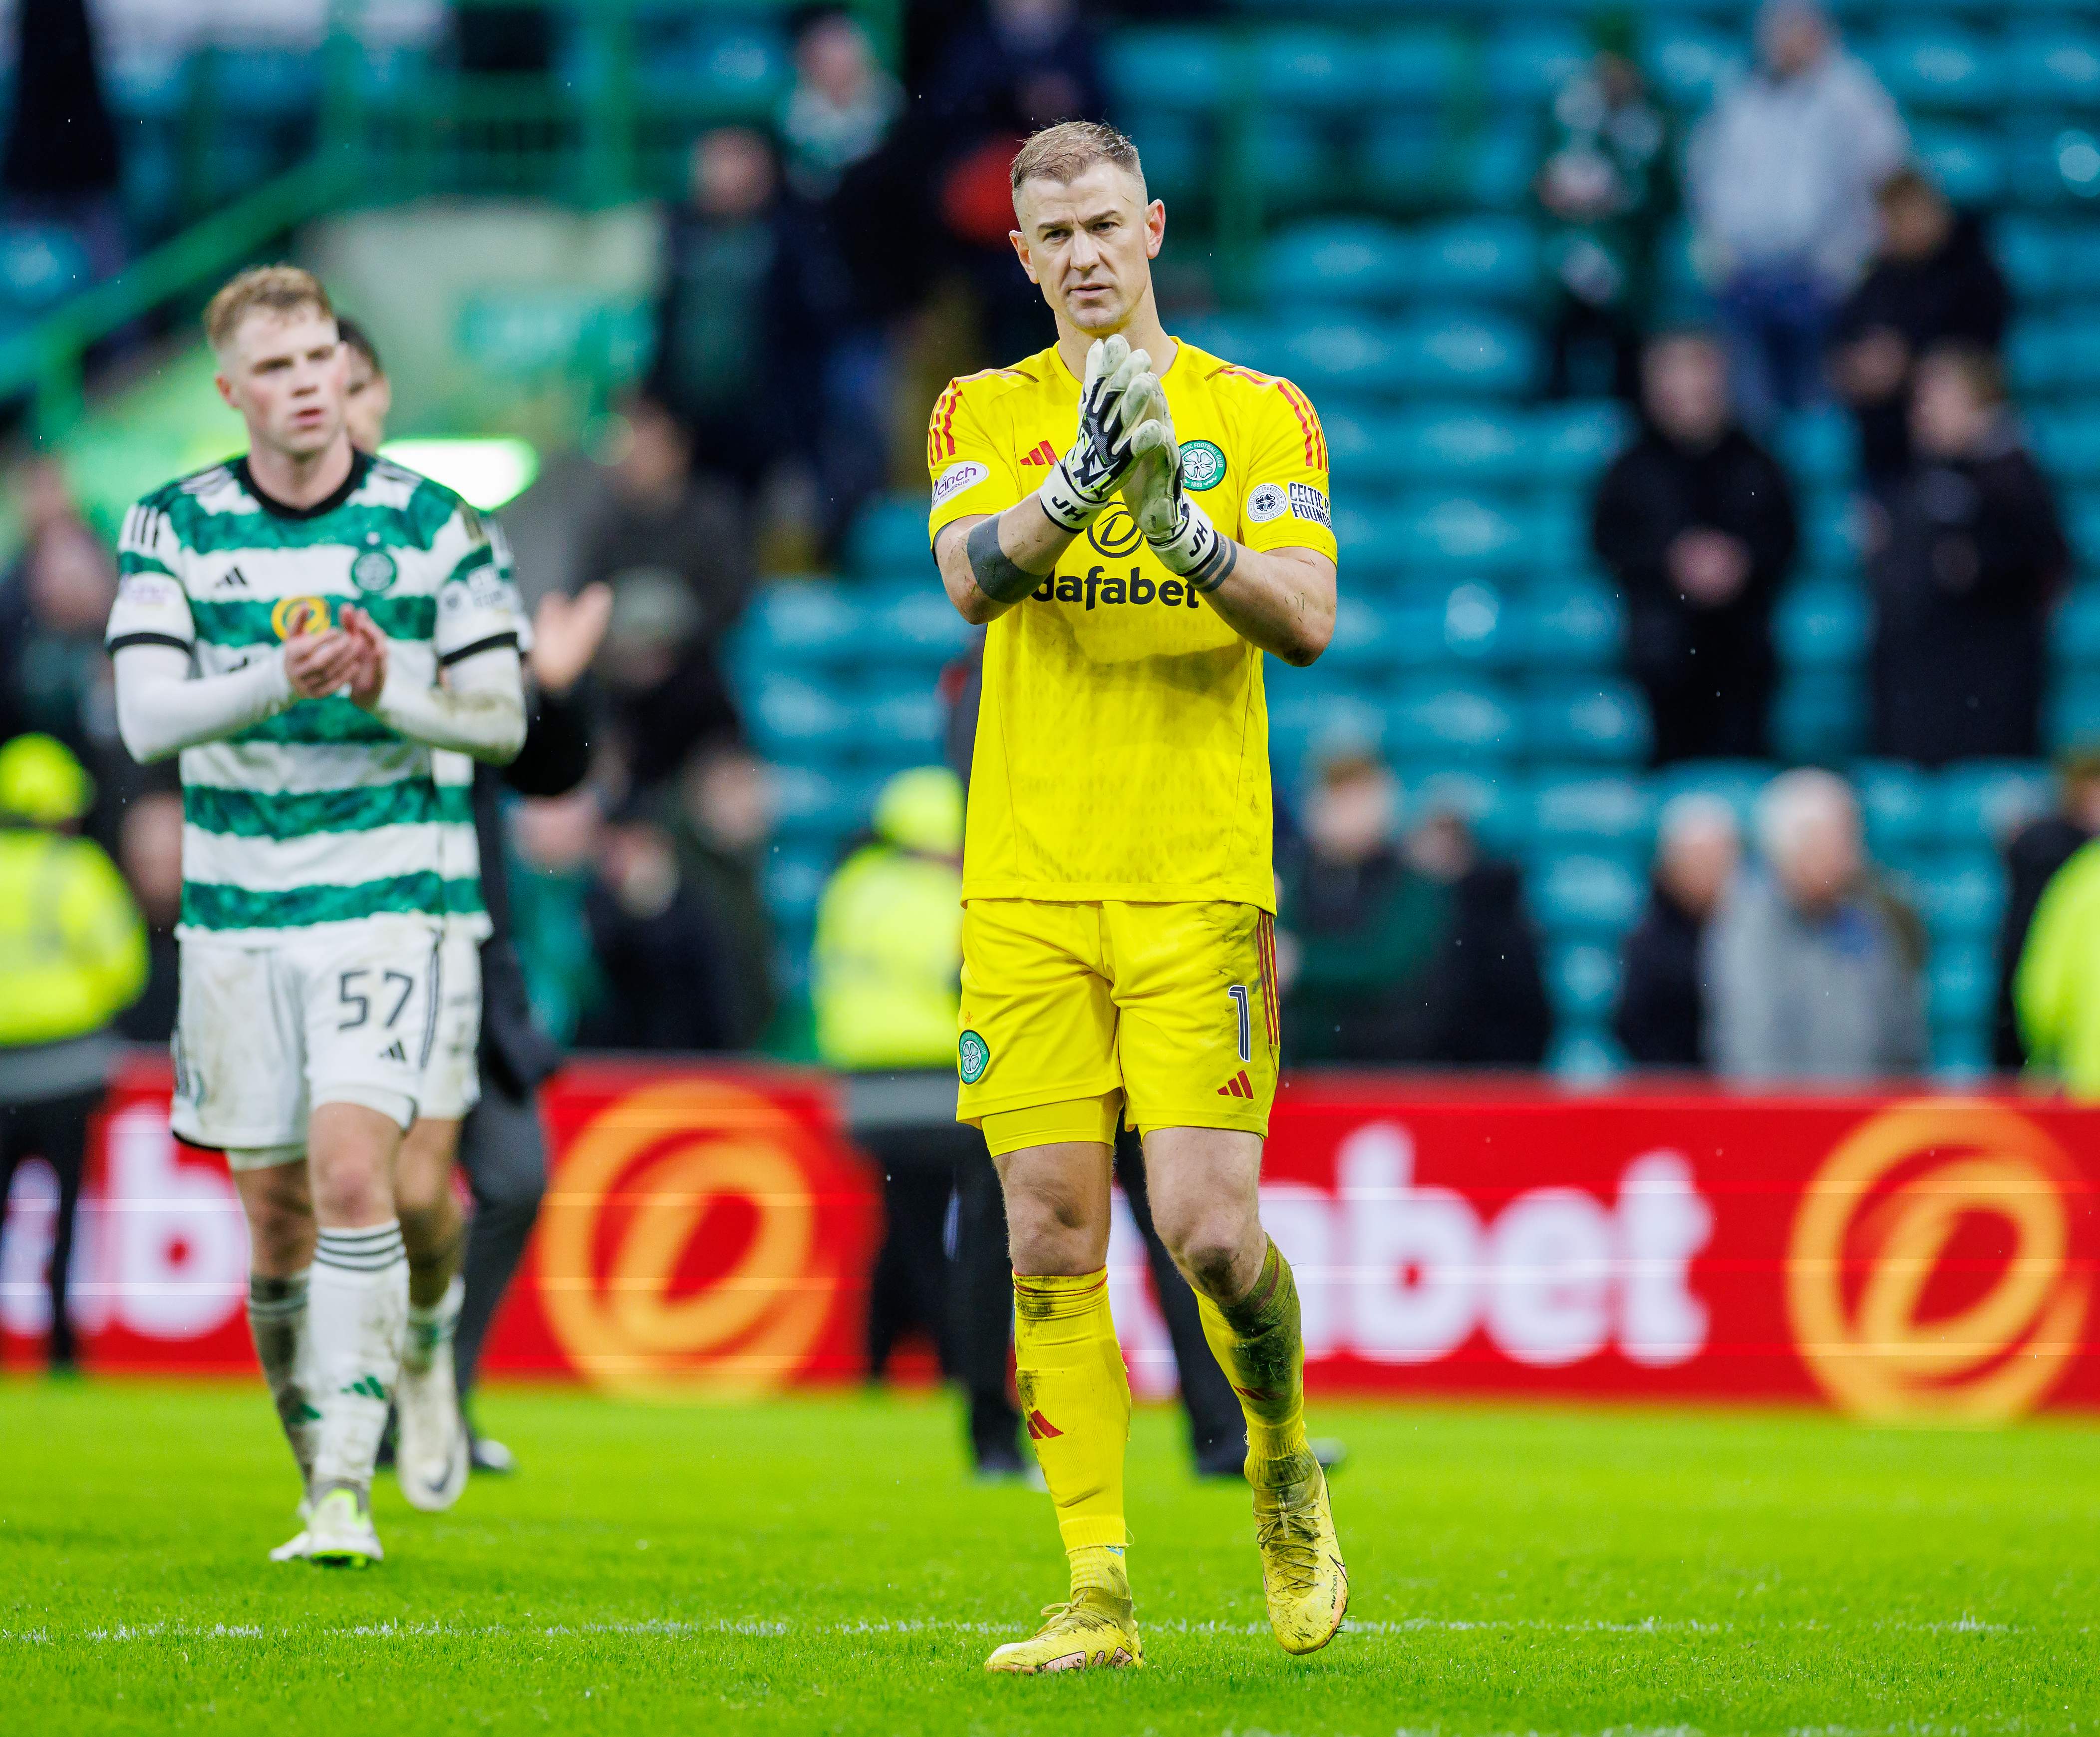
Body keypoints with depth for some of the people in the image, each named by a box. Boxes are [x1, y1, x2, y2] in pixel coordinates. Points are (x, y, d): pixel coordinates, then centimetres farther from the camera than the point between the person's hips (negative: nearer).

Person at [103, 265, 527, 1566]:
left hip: (382, 897, -2)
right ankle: (325, 1475, 22)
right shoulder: (176, 529, 1)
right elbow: (146, 719, -8)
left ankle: (349, 1490, -19)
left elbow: (503, 719, 3)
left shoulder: (433, 523, 0)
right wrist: (277, 685, -26)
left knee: (352, 1167, -18)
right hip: (234, 907, 2)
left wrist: (391, 693, -17)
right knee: (274, 1206, 6)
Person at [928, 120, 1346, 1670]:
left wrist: (1192, 539, -24)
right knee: (1052, 1237, -2)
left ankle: (1285, 1465, 20)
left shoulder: (1260, 414, 7)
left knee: (1207, 1226, -10)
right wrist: (1078, 481, -28)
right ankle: (1098, 1592, 4)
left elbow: (1309, 619, -6)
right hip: (1027, 886, 2)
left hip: (1202, 883, -2)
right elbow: (972, 578, -10)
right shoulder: (984, 414, 10)